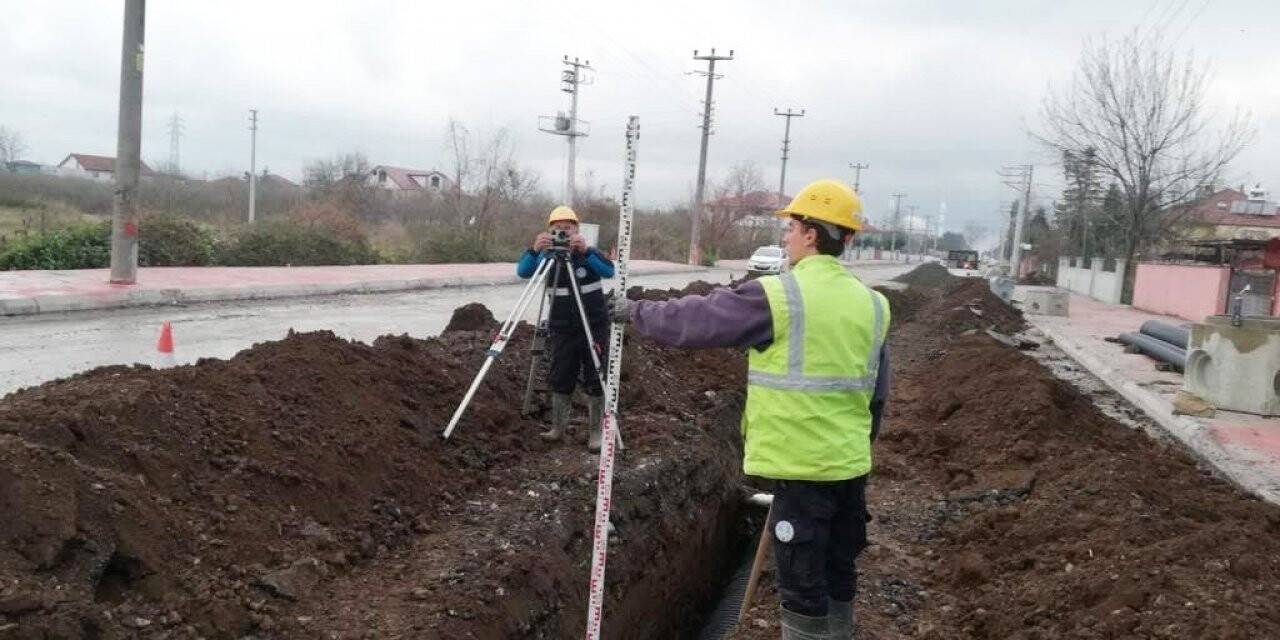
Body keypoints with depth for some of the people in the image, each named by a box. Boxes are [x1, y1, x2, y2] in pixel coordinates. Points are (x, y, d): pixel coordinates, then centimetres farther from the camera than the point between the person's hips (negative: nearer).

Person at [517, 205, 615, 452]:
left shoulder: (590, 253, -4)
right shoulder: (548, 257, 0)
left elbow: (609, 271, -23)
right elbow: (523, 272, -17)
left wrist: (585, 251, -38)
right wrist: (535, 250, -37)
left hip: (594, 327, -2)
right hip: (562, 329, 2)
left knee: (594, 381, 1)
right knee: (560, 380, 7)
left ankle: (596, 432, 10)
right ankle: (558, 427, 21)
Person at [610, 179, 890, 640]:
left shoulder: (777, 296, -14)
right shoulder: (871, 304, 7)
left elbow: (694, 320, -7)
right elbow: (877, 393, 14)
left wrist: (635, 313, 10)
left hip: (803, 467, -7)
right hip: (851, 464, 7)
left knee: (803, 586, 2)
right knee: (838, 577, 19)